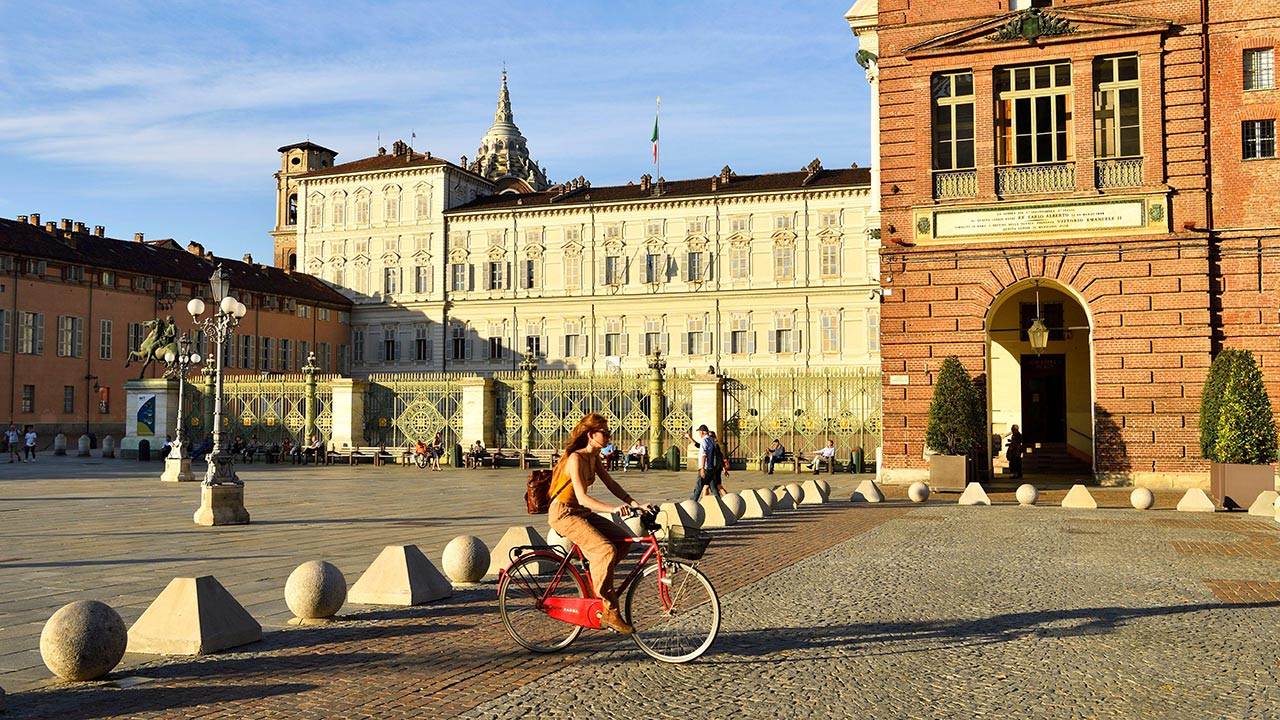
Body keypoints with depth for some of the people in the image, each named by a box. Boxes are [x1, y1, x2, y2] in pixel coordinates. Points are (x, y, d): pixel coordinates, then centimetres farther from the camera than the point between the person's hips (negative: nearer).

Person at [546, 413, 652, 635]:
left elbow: (611, 484, 3)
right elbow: (582, 498, -29)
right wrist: (613, 509, -41)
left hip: (581, 512, 9)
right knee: (606, 549, -25)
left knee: (623, 540, -4)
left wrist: (635, 504, -10)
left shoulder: (594, 457, 7)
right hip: (563, 514, -9)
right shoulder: (576, 458, -20)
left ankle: (596, 581, 11)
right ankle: (609, 611, -18)